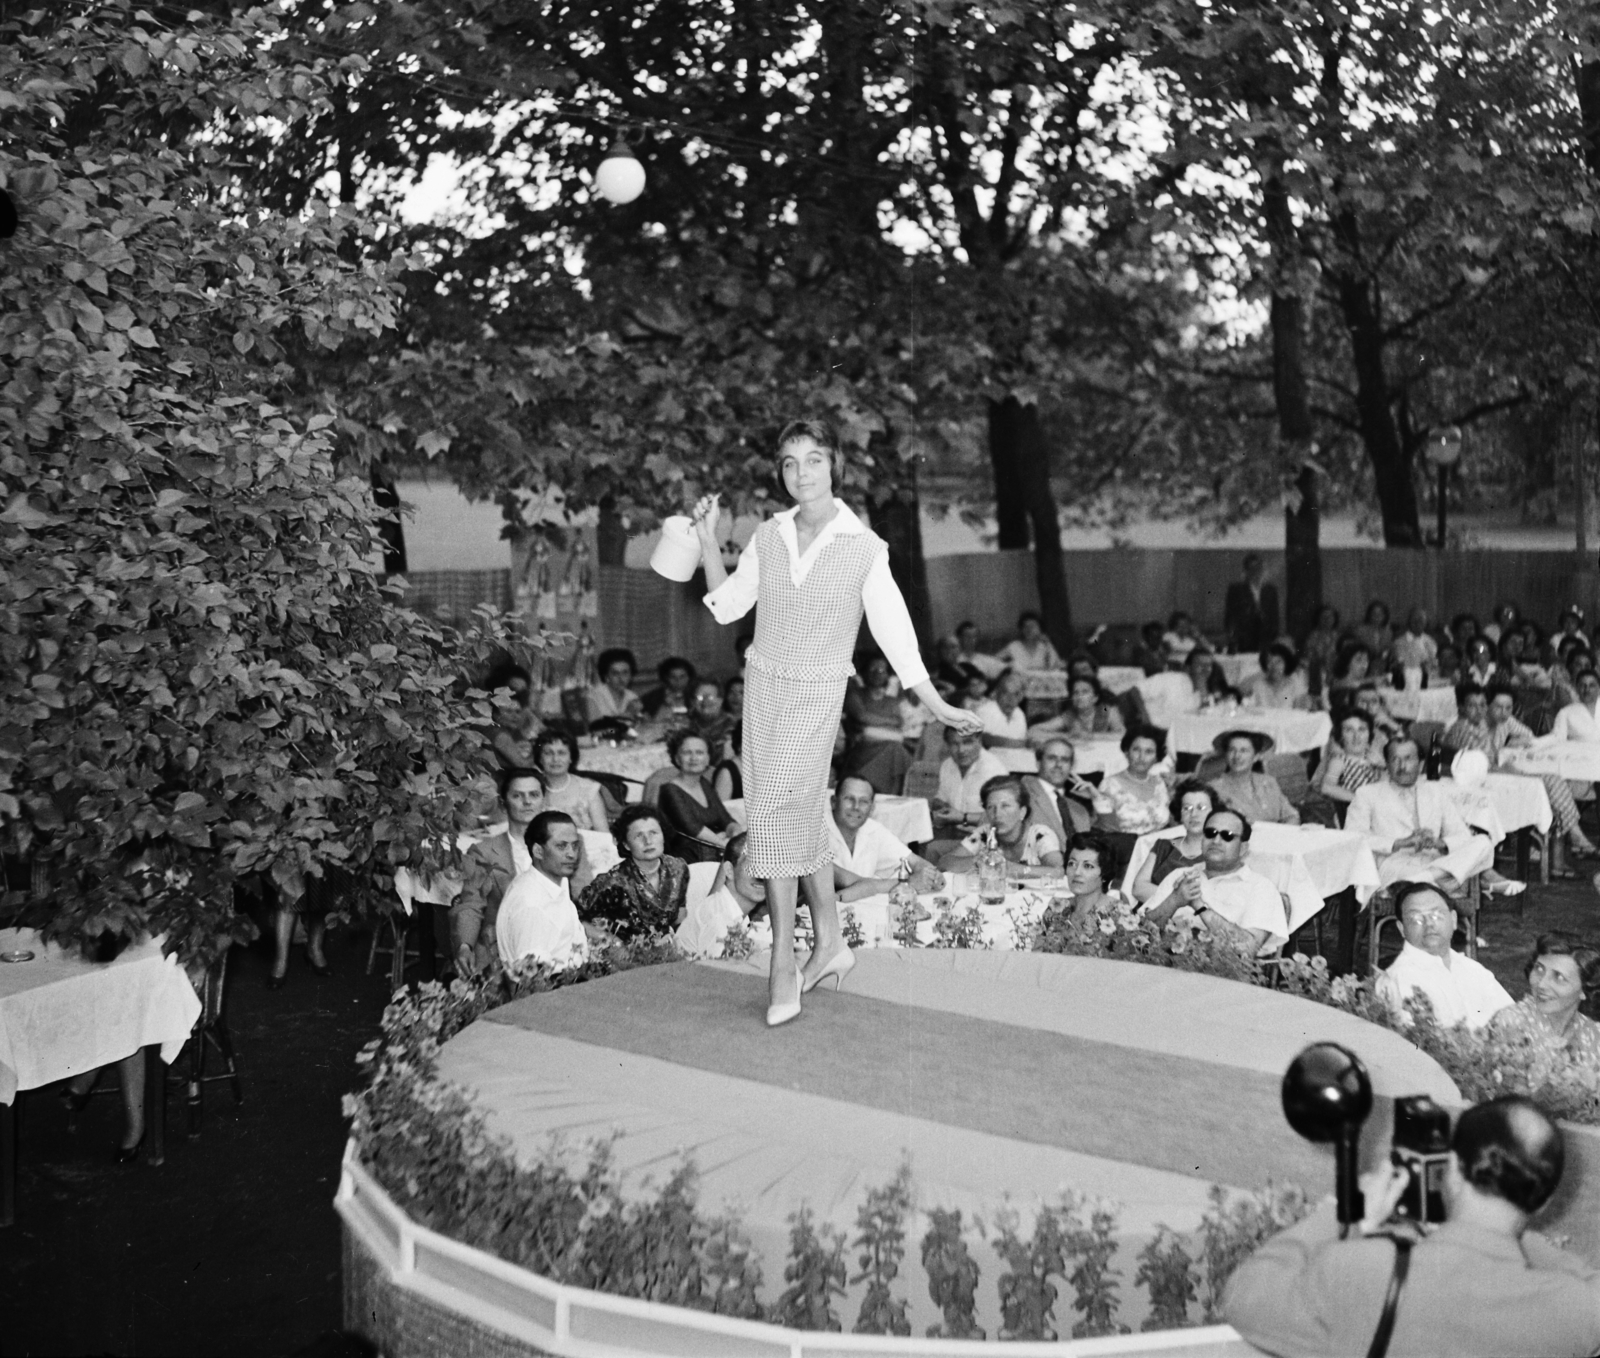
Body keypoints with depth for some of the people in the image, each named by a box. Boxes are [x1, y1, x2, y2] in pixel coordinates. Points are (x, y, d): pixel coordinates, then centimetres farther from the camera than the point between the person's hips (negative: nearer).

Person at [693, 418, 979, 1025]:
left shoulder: (864, 547, -6)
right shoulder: (769, 535, 5)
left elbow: (894, 632, -2)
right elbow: (726, 604, 10)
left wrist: (938, 707, -2)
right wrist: (707, 539, 0)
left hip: (816, 696, -5)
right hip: (763, 684, 5)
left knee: (776, 810, -15)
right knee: (802, 817, 12)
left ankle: (783, 967, -9)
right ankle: (830, 943, 26)